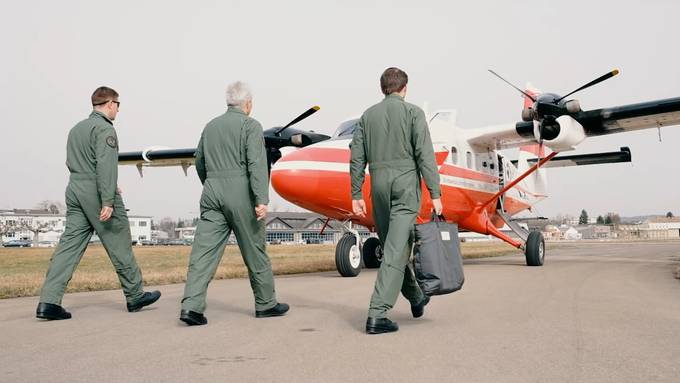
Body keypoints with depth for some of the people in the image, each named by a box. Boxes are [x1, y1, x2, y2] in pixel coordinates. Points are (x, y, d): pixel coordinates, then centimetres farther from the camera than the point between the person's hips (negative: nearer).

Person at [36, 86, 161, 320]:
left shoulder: (76, 128, 18)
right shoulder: (105, 128, -9)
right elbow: (106, 165, -19)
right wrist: (108, 201, -23)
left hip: (75, 191, 8)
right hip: (97, 194, -8)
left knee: (69, 244, 3)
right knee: (120, 246, 3)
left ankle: (48, 302, -5)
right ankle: (135, 296, 14)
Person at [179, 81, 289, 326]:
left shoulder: (211, 126, 16)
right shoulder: (251, 126, -3)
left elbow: (200, 163, 22)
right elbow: (257, 164, -15)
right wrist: (262, 200, -20)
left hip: (212, 193, 5)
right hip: (240, 192, -5)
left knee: (204, 250, 0)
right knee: (254, 251, 7)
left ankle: (191, 306, -10)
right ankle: (266, 304, 19)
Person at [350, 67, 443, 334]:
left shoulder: (368, 115, 10)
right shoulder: (413, 112, 0)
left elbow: (357, 159, 6)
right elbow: (425, 155, -9)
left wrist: (356, 195, 10)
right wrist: (435, 193, -9)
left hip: (379, 183, 5)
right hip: (406, 183, -4)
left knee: (392, 246, 18)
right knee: (396, 250, -7)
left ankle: (416, 298, 34)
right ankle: (377, 314, -12)